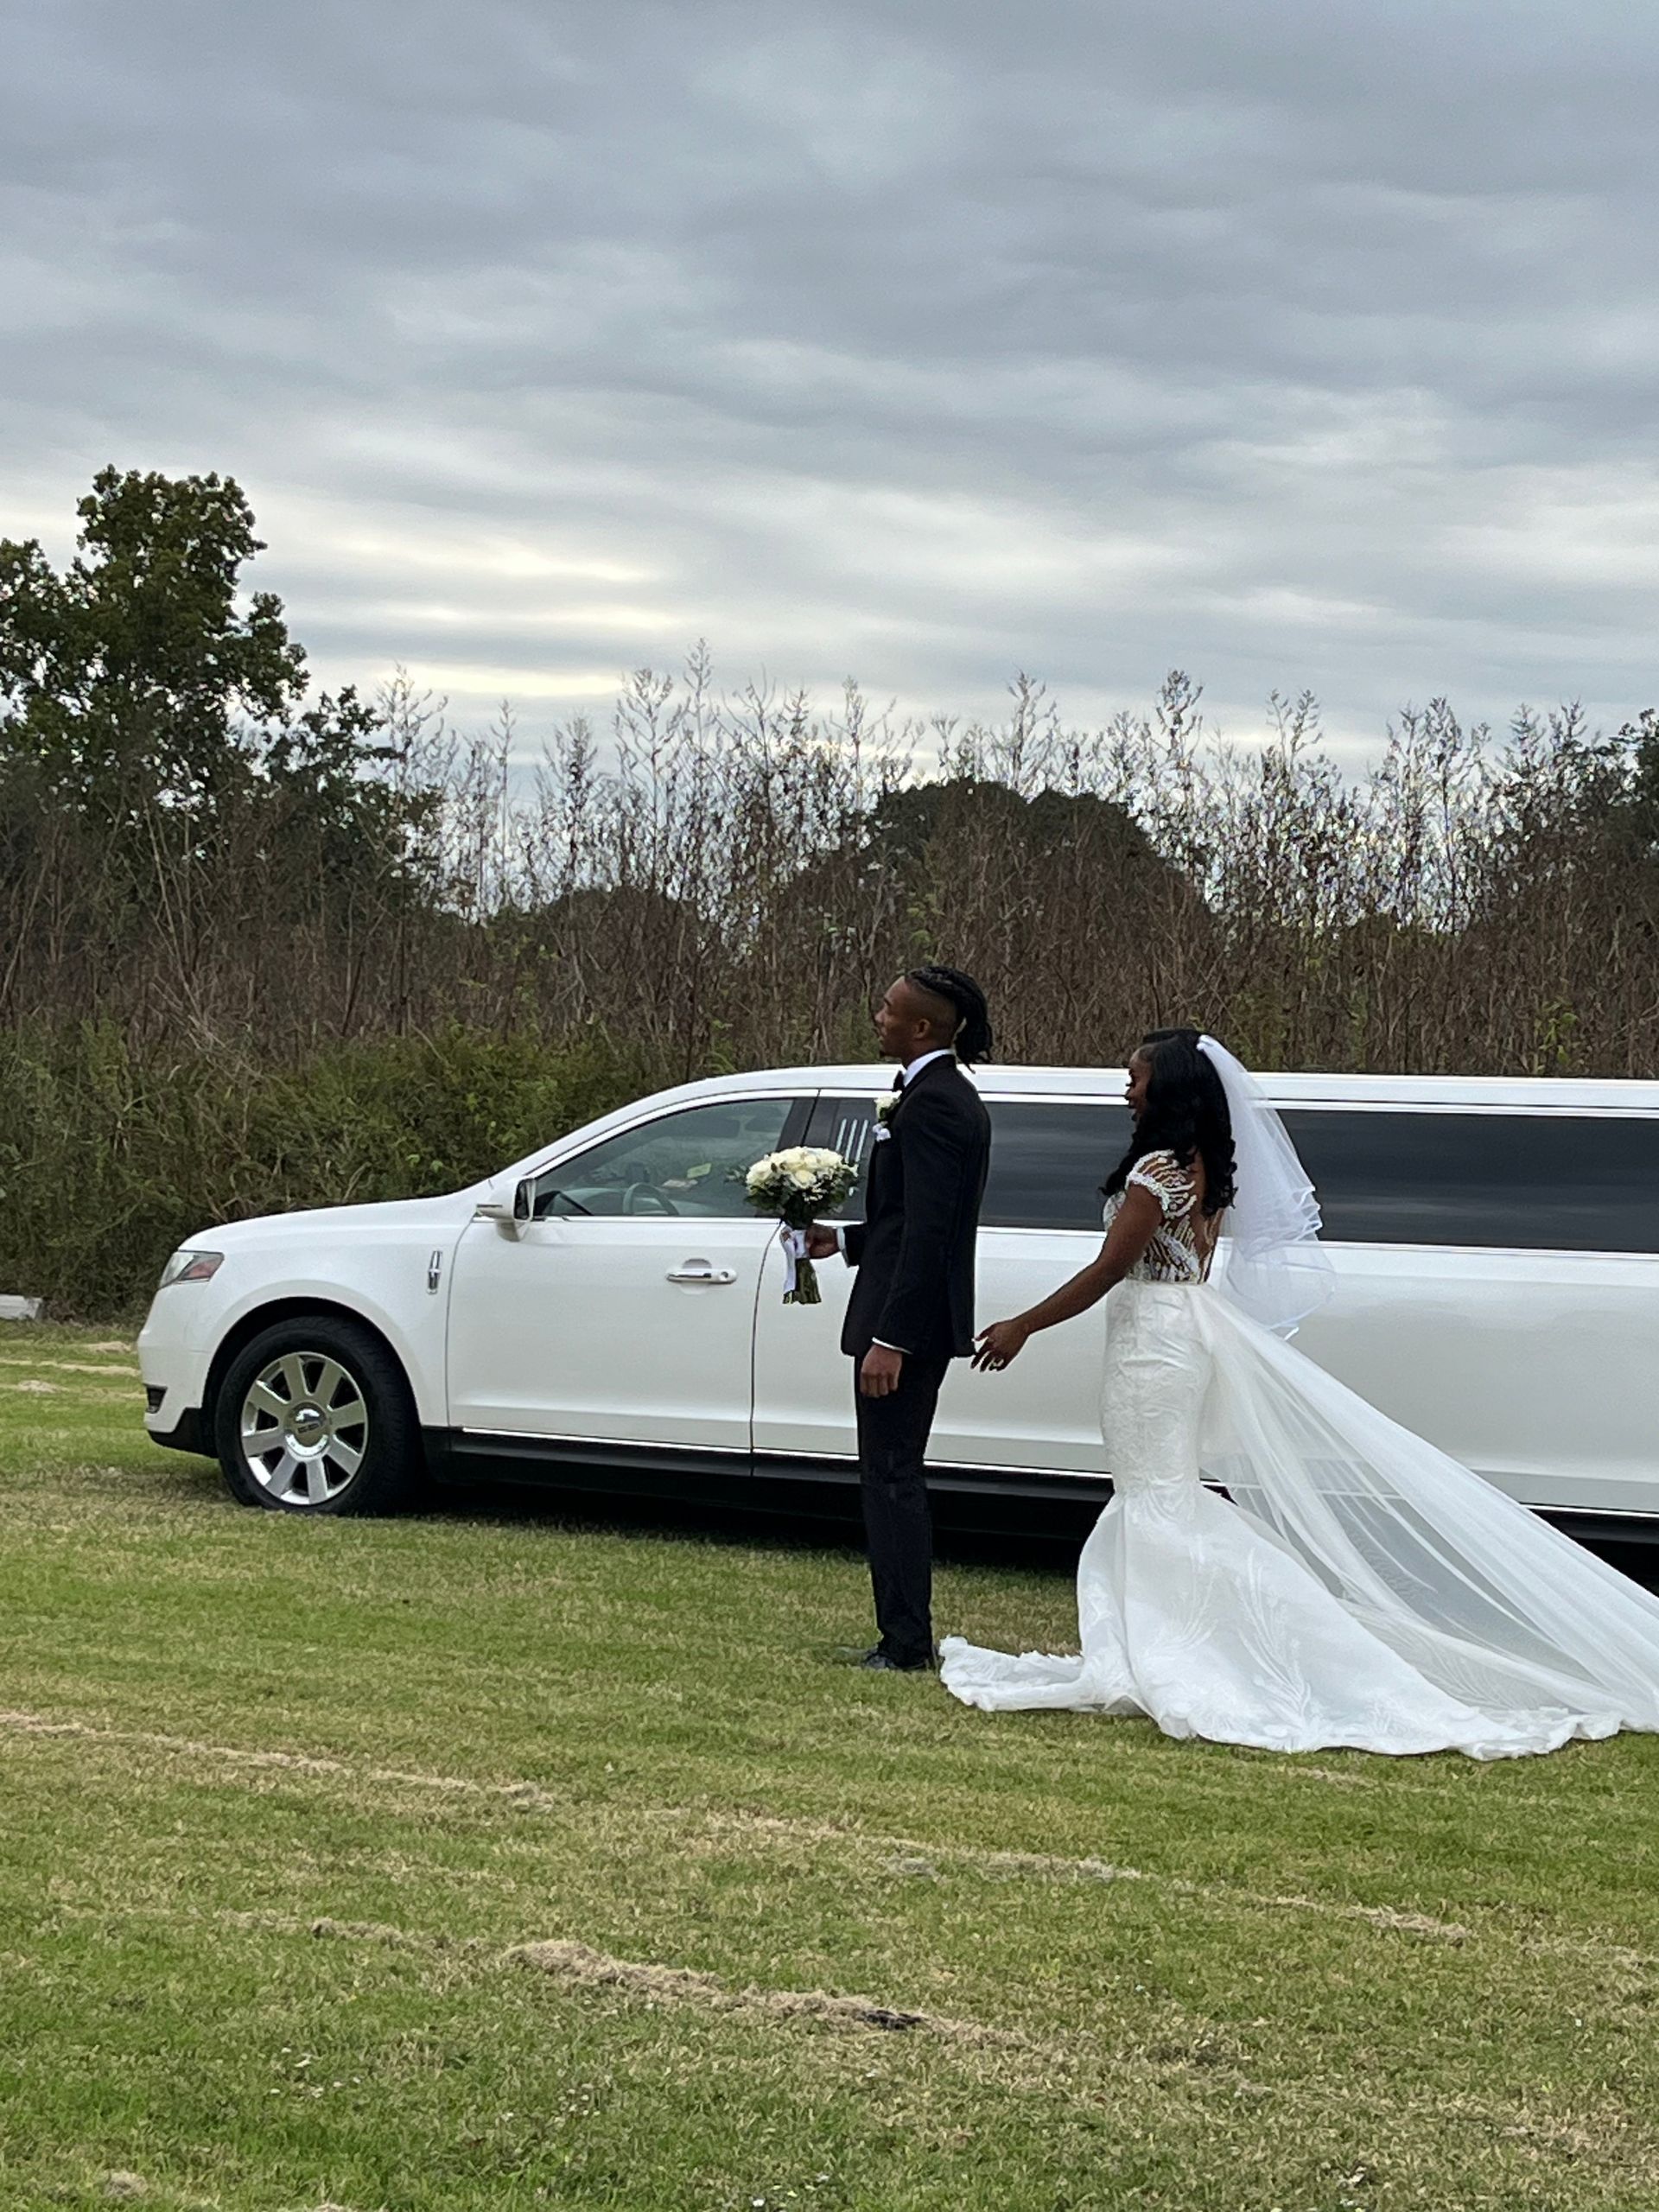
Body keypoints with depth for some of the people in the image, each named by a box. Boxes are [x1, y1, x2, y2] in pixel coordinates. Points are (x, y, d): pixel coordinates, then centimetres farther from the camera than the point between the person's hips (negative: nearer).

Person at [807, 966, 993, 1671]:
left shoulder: (931, 1103, -18)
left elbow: (925, 1231, -23)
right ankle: (904, 1636, 20)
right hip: (920, 1320, 11)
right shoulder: (948, 1095, 14)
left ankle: (905, 1643, -1)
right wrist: (844, 1240, 19)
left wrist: (889, 1339, -23)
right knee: (896, 1476, 15)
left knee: (891, 1476, -5)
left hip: (908, 1321, -11)